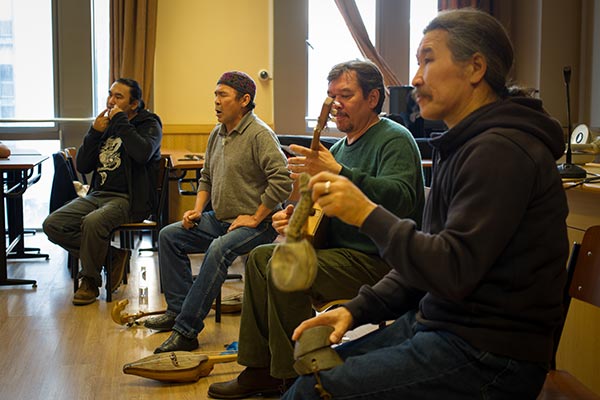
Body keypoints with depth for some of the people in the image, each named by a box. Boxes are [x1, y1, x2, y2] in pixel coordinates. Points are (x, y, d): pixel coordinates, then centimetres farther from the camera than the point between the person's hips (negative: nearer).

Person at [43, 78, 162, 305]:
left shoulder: (149, 124, 0)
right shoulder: (106, 124, 17)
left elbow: (142, 153, -24)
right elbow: (83, 166, 11)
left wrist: (121, 122, -14)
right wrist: (95, 133, -1)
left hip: (129, 199, -7)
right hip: (97, 194, 7)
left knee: (93, 222, -35)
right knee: (52, 225, -13)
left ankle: (90, 281, -12)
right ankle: (112, 256, -5)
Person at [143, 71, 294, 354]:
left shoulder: (260, 134, -15)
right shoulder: (217, 134, 13)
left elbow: (282, 180, -25)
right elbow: (206, 177, 25)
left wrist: (255, 218, -21)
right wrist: (198, 209, 8)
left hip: (256, 225, -9)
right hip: (219, 220, 10)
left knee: (218, 250, -35)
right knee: (169, 235, 2)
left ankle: (186, 330, -30)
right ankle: (178, 310, 1)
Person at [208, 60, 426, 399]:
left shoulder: (394, 139, -12)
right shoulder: (339, 148, 17)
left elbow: (401, 198, -32)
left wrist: (338, 173, -40)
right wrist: (297, 218, -1)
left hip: (379, 260, -10)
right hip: (341, 249, 10)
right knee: (260, 257, 7)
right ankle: (261, 370, 9)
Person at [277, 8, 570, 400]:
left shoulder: (500, 151, -19)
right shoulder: (464, 147, 15)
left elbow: (454, 271, -25)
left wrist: (369, 215, -20)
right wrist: (356, 310, 4)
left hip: (490, 359, -9)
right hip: (435, 323, 9)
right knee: (314, 364, 8)